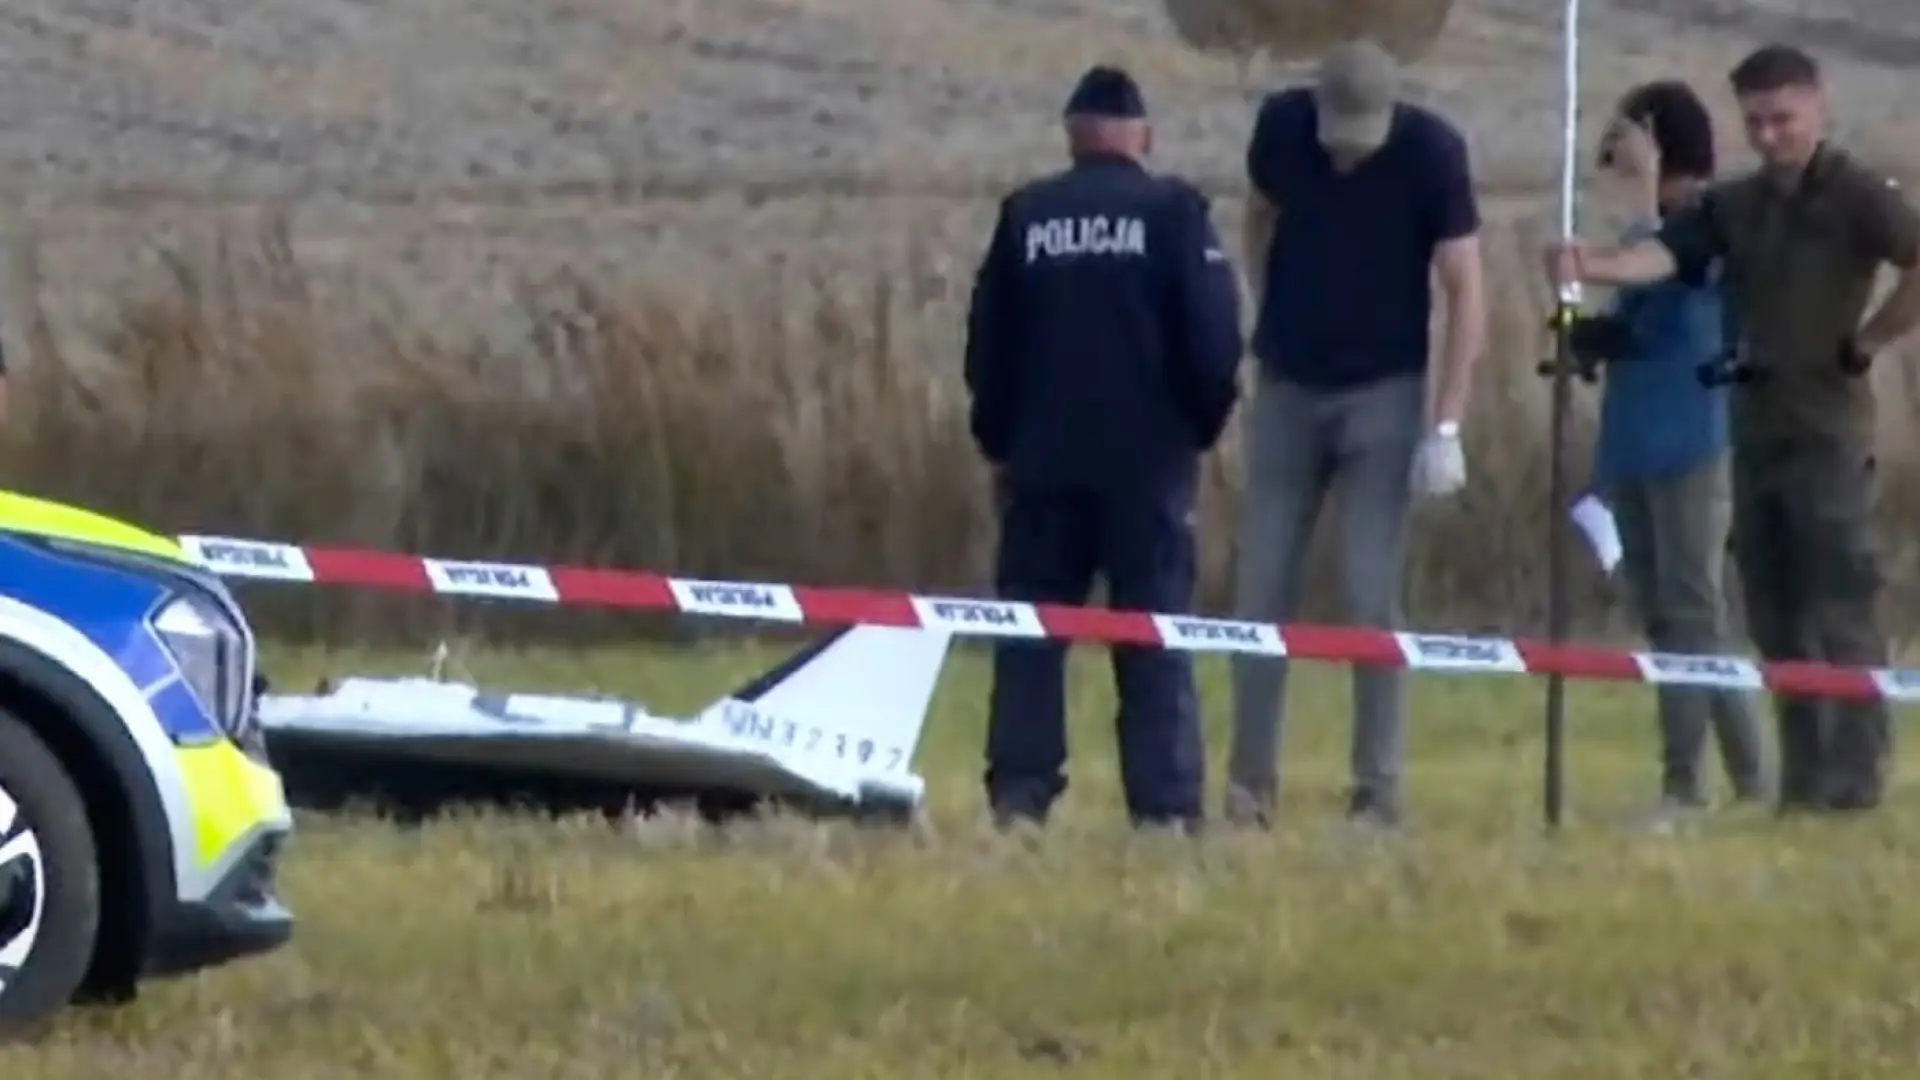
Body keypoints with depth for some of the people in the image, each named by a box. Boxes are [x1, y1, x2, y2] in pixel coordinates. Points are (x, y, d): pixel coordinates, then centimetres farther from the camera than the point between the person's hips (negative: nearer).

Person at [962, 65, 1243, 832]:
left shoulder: (1025, 215, 4)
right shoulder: (1174, 211, -4)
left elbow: (986, 339, 6)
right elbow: (1214, 335, -8)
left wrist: (998, 442, 16)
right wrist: (1203, 425, 7)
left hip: (1043, 458, 2)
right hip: (1148, 458, -2)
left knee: (1030, 632, 8)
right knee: (1154, 637, 1)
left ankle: (1019, 796, 1)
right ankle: (1165, 807, -5)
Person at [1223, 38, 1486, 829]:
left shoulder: (1432, 152, -15)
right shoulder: (1281, 126, -7)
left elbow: (1464, 291, -12)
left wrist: (1446, 426, -16)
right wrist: (1270, 316, 8)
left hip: (1383, 395, -3)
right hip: (1287, 388, 3)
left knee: (1372, 596, -6)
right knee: (1262, 590, 2)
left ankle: (1378, 793, 0)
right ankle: (1248, 786, 8)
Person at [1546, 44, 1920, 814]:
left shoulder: (1856, 196, -5)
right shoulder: (1734, 205, 11)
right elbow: (1662, 256, -4)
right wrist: (1591, 265, -24)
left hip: (1825, 429, -7)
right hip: (1756, 428, 7)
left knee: (1839, 610, -7)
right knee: (1775, 616, 7)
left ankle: (1855, 778, -5)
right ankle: (1804, 779, 12)